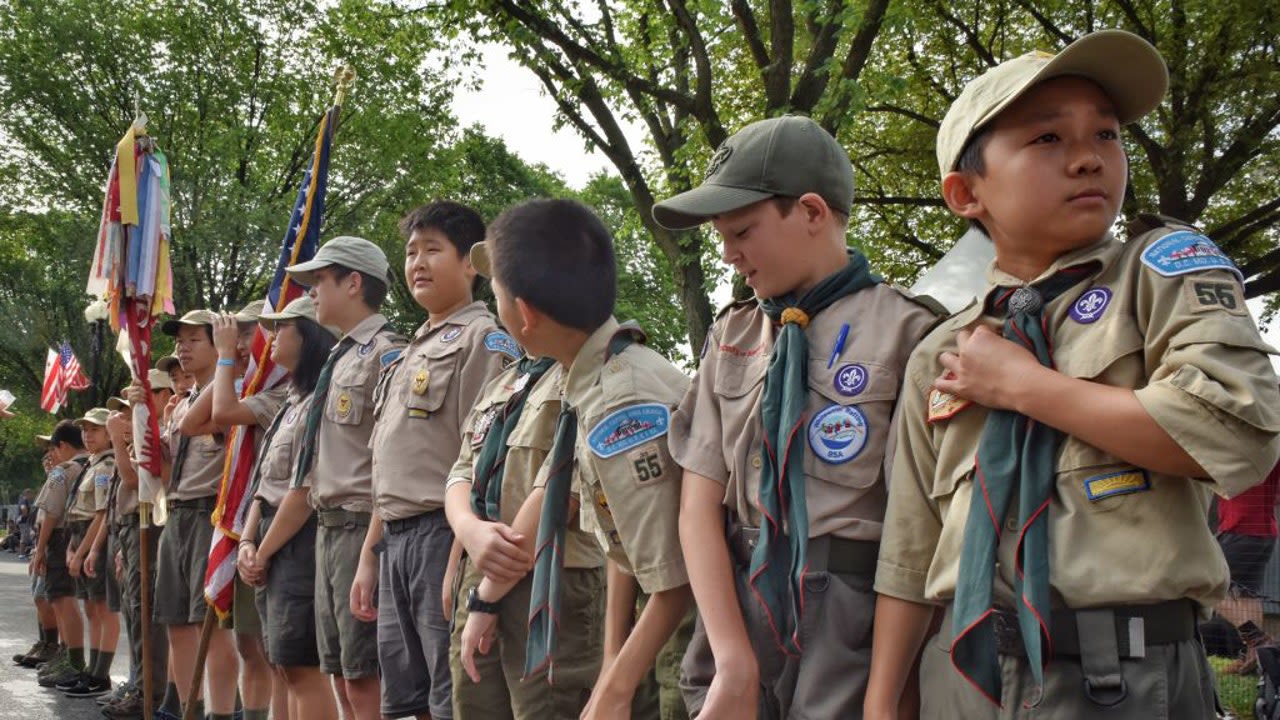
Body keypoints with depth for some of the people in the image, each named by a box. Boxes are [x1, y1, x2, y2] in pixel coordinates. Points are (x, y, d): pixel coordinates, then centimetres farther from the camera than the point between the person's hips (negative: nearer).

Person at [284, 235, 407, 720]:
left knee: (364, 677, -8)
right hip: (329, 529, 10)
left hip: (362, 528, -9)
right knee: (340, 675, 13)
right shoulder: (341, 360, 17)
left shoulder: (384, 355, -11)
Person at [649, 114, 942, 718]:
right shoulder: (731, 338, 9)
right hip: (735, 606, 4)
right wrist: (735, 664, -10)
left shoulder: (903, 330, -6)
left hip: (854, 617, -4)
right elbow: (699, 505, 1)